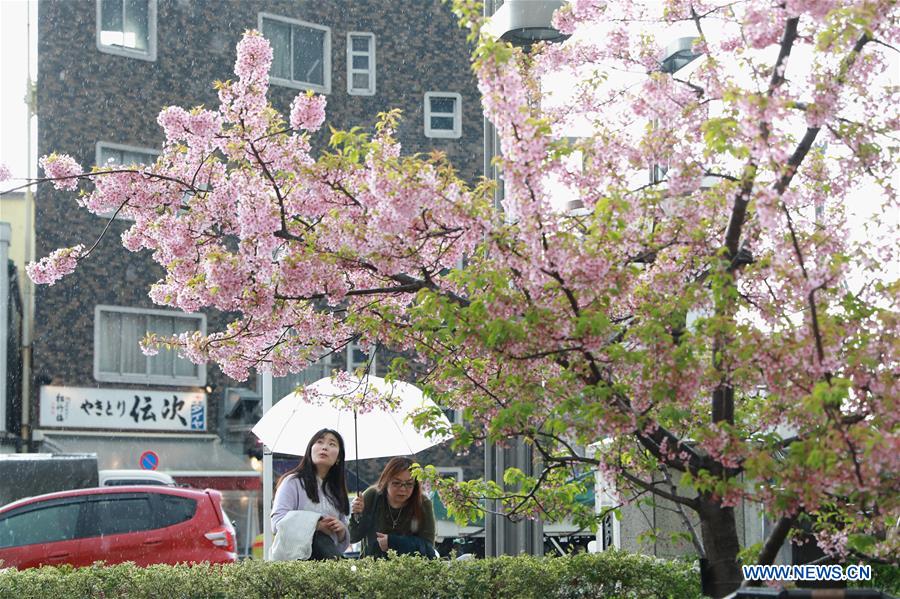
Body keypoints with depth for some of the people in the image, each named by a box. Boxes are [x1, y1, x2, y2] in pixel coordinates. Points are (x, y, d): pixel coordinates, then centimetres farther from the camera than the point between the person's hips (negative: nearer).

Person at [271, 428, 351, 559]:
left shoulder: (337, 491, 22)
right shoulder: (293, 481, 5)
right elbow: (278, 523, -10)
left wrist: (341, 530, 2)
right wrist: (317, 526, -12)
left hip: (330, 557, 4)